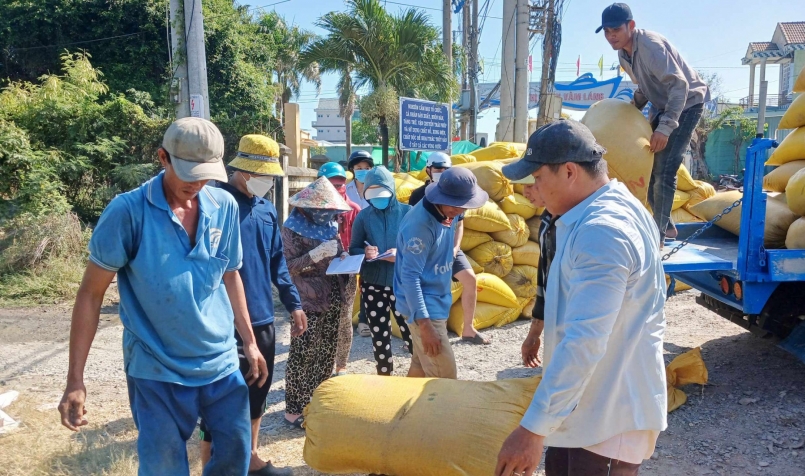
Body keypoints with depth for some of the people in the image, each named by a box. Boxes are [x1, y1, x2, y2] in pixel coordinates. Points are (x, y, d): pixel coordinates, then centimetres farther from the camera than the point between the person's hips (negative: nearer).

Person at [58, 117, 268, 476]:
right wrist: (75, 380, -10)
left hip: (221, 364, 4)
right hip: (156, 371, -3)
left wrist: (249, 343, 11)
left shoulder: (225, 207, -2)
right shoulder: (128, 212, -14)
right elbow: (91, 293, -8)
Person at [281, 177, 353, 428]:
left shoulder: (329, 225, 11)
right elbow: (289, 265, -15)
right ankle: (294, 409, 7)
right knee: (302, 354, -4)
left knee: (327, 351, 13)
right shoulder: (293, 227, -9)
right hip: (308, 300, -7)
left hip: (333, 298, 7)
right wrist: (317, 254, -26)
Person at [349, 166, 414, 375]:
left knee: (413, 334, -3)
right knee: (379, 337, 13)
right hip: (373, 285, 2)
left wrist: (402, 253, -22)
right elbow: (353, 249, 6)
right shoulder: (363, 216, 2)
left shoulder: (407, 212, -4)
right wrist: (365, 253, -16)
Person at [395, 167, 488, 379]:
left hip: (436, 302, 8)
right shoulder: (420, 224, -25)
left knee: (421, 367, 18)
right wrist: (424, 323, -27)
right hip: (423, 308, -8)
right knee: (444, 376, -5)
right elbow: (410, 276, -25)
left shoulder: (447, 213, 2)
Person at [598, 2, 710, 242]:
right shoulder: (623, 53, -1)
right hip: (662, 105, 9)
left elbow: (680, 85, -35)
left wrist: (665, 127, -42)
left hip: (687, 104, -9)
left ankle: (658, 234, -8)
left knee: (664, 170, -16)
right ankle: (665, 224, 23)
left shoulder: (651, 45, -28)